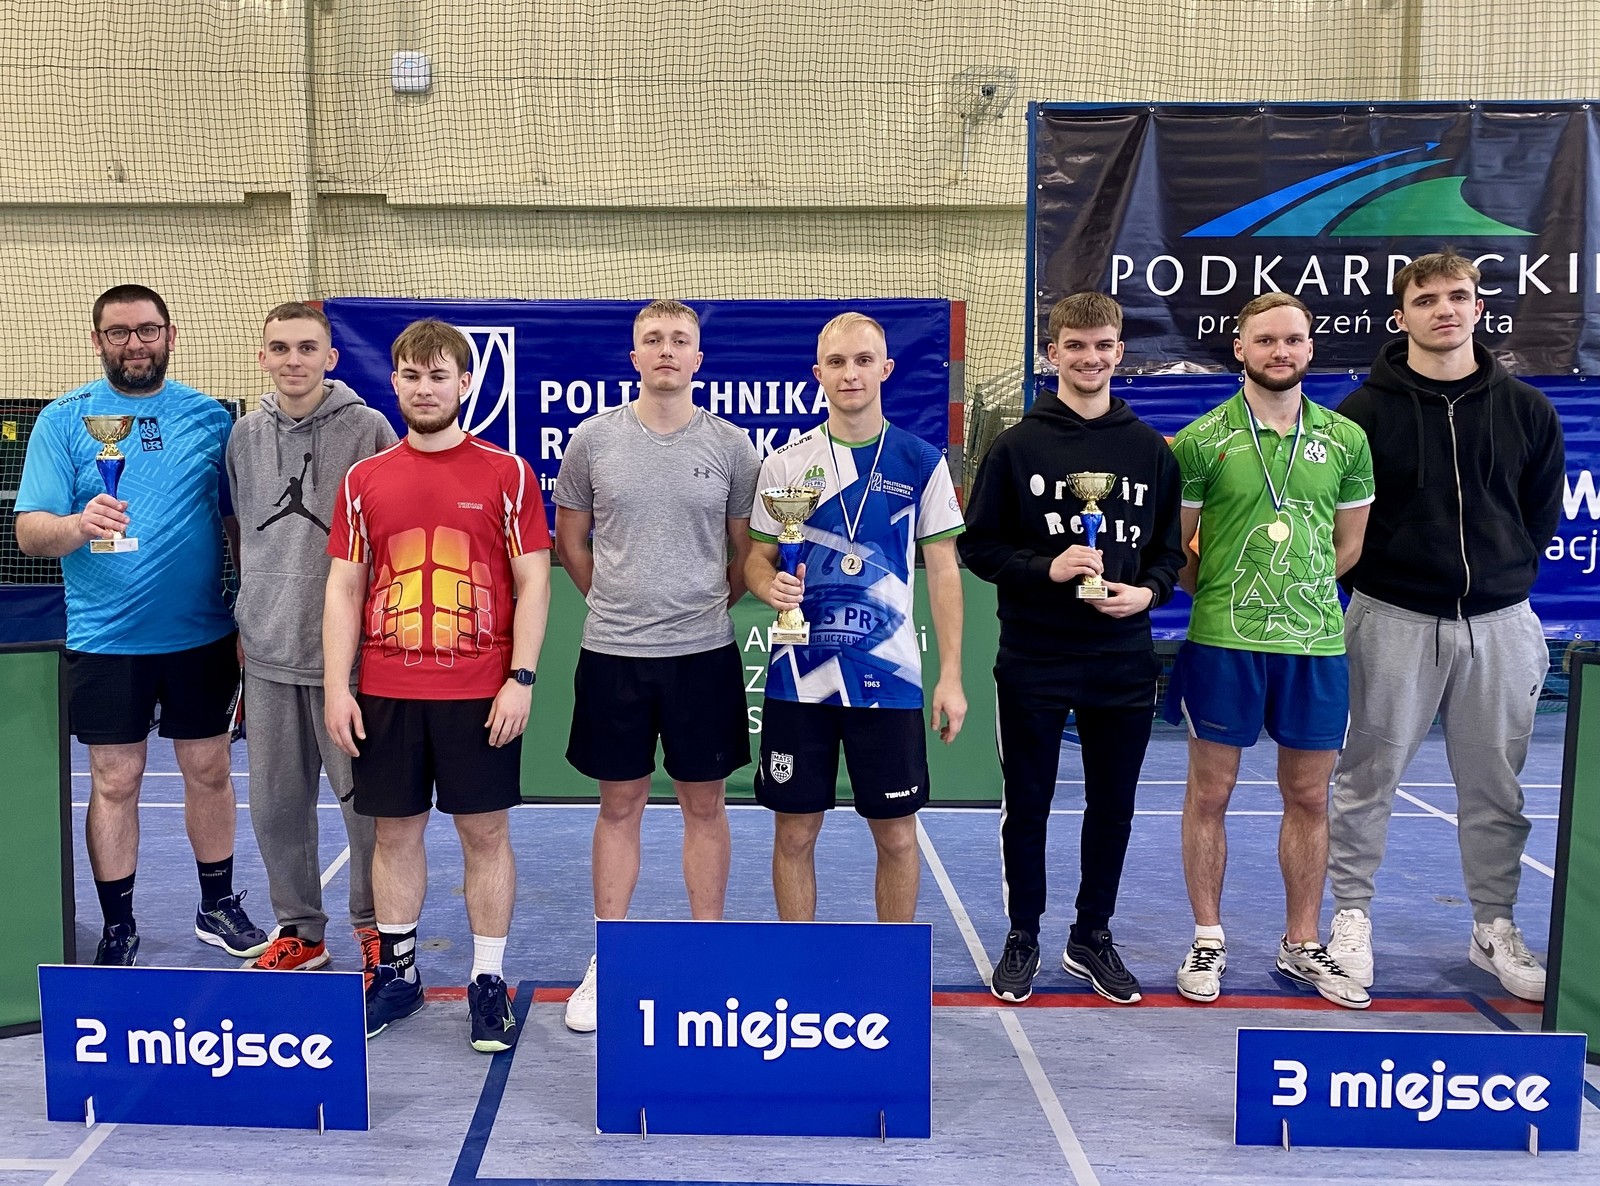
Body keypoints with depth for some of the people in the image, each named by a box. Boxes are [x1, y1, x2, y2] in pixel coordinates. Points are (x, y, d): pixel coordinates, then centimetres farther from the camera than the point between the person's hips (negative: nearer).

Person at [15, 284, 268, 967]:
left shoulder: (211, 418, 5)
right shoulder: (63, 420, -1)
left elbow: (240, 521, 8)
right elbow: (29, 531, -7)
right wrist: (80, 525, -29)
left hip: (202, 634, 2)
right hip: (106, 641, -1)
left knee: (209, 770, 10)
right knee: (115, 781, 6)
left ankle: (218, 907, 27)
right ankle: (118, 930, 19)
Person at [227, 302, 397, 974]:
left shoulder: (368, 429, -5)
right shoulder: (244, 436, 9)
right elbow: (239, 536, 18)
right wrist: (243, 622, 17)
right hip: (267, 652, 5)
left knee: (364, 798, 3)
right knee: (276, 802, 12)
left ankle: (373, 925, 22)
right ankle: (299, 928, 28)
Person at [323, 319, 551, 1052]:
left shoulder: (508, 474, -1)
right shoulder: (364, 480, 7)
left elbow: (532, 581, -2)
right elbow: (343, 588, 7)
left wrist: (521, 678, -10)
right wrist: (336, 688, 0)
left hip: (481, 694, -2)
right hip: (386, 693, 3)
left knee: (485, 832, 5)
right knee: (395, 831, 11)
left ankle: (489, 980, 16)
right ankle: (397, 971, 26)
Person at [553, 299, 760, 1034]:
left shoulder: (730, 446, 0)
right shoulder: (593, 439, 0)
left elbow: (748, 553, 8)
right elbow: (570, 541, 11)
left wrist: (706, 607, 8)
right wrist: (619, 601, 11)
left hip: (704, 654, 0)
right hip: (612, 653, 0)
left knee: (704, 807, 9)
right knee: (619, 806, 9)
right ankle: (607, 962, 21)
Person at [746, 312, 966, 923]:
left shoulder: (922, 463, 1)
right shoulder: (784, 463, 3)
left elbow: (943, 571, 2)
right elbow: (757, 556, 9)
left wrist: (951, 676, -3)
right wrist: (770, 584, -16)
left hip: (889, 675, -1)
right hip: (798, 674, 1)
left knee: (896, 835, 7)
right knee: (794, 832, 8)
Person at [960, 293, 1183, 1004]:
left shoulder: (1151, 450, 7)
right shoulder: (1017, 446, -1)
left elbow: (1171, 547, 12)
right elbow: (977, 545, -2)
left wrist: (1149, 591, -9)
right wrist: (1046, 568, -17)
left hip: (1124, 663, 2)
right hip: (1033, 662, -2)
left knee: (1112, 807, 11)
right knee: (1027, 805, 7)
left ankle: (1094, 937, 28)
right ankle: (1023, 937, 24)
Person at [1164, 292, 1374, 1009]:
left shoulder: (1345, 439, 6)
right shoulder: (1201, 440, -2)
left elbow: (1349, 546, 13)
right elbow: (1174, 551, 4)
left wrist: (1296, 590, 7)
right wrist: (1222, 594, 1)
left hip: (1316, 641, 3)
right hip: (1223, 640, -2)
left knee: (1308, 796, 10)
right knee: (1210, 794, 5)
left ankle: (1302, 946, 25)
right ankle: (1209, 942, 20)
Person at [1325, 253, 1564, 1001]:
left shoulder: (1526, 410, 5)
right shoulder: (1365, 411, -4)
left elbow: (1541, 514, 13)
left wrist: (1504, 580, 7)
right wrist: (1379, 581, -4)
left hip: (1499, 623, 3)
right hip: (1394, 622, -2)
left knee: (1495, 789, 10)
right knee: (1369, 779, 5)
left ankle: (1495, 929, 24)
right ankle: (1351, 917, 19)